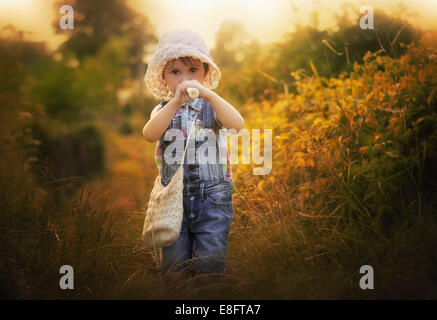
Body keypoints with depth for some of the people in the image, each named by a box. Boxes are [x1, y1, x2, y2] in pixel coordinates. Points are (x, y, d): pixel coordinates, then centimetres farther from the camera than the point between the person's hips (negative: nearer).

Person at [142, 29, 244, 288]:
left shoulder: (212, 106, 4)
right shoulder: (163, 111, 7)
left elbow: (238, 124, -17)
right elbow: (150, 135, -16)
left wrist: (208, 94, -29)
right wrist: (175, 103, -28)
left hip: (212, 194, -1)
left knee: (209, 265, -3)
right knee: (174, 268, 3)